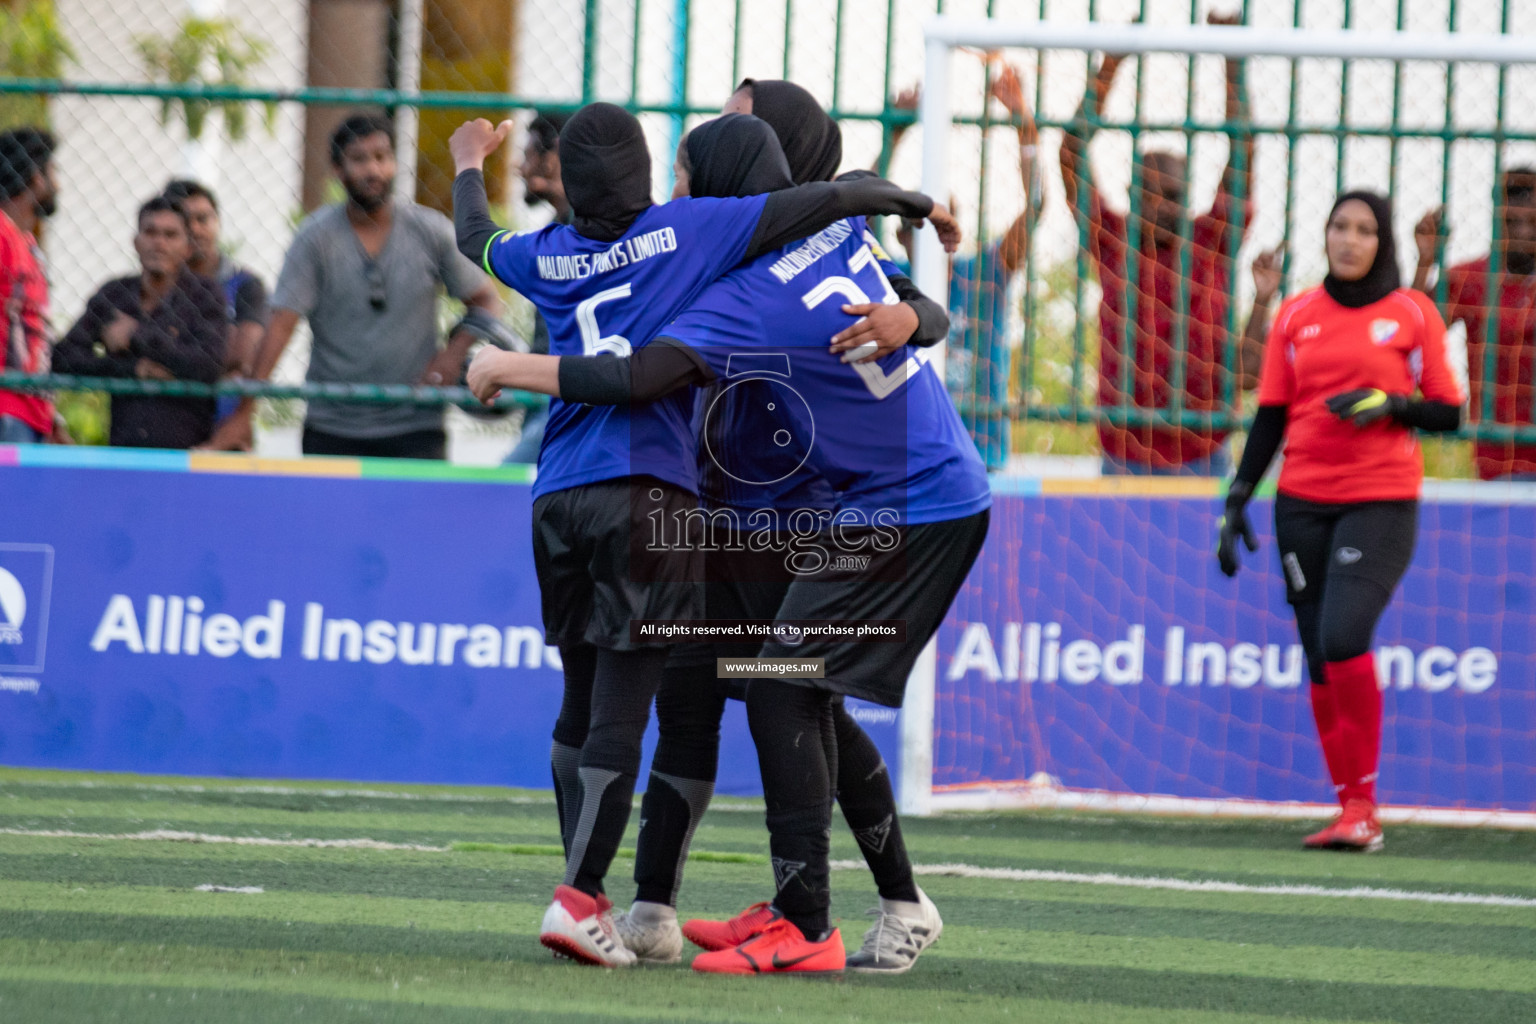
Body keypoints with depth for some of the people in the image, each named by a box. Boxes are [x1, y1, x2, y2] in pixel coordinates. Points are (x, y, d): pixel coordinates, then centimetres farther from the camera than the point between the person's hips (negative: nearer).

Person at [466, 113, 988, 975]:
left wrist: (509, 369, -15)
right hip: (950, 493, 10)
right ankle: (791, 908, 17)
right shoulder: (840, 226, 5)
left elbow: (640, 378, -28)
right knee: (802, 694, 14)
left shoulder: (748, 297, -19)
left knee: (780, 692, -12)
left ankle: (806, 928, -16)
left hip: (906, 511, -10)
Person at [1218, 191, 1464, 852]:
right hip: (1302, 502, 4)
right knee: (1319, 661, 1)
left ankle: (1364, 805, -9)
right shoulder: (1296, 316, 10)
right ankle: (1352, 812, 9)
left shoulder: (1412, 314, 2)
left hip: (1381, 504, -4)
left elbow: (1449, 414, 5)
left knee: (1343, 639, -20)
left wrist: (1392, 404, -14)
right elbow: (1271, 416, 12)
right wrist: (1237, 501, 4)